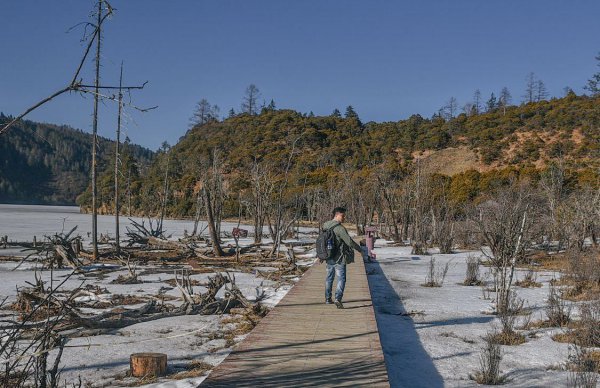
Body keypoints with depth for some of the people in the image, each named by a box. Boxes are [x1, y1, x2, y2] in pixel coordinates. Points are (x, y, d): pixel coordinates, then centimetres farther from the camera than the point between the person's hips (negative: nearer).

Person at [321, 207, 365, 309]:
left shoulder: (326, 226, 6)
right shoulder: (339, 228, -18)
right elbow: (349, 241, -19)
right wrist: (361, 250, -7)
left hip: (329, 258, 8)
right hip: (339, 258, -7)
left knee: (329, 278, 19)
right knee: (341, 279, -4)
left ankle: (328, 299, 29)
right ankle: (338, 299, -18)